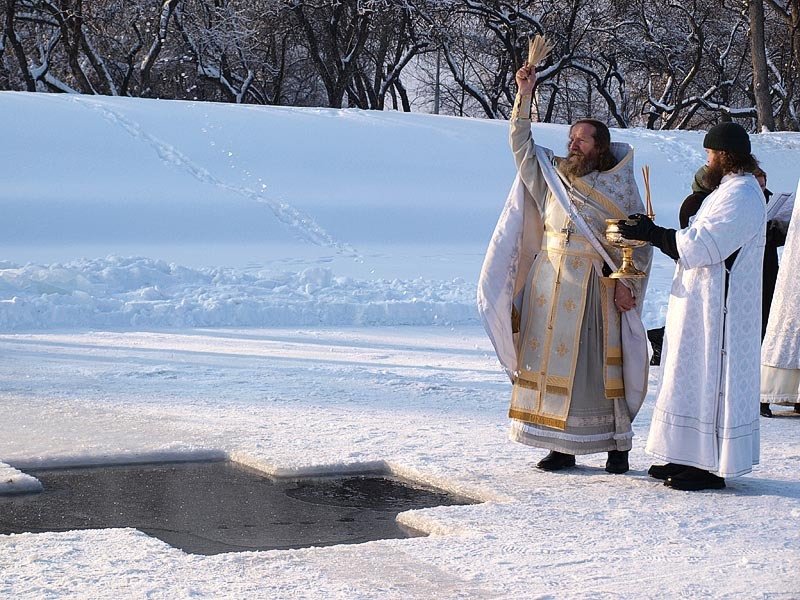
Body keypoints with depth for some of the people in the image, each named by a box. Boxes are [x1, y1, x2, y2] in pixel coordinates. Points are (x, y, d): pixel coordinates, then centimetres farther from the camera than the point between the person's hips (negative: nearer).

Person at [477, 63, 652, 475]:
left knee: (601, 364, -3)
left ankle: (617, 445, 5)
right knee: (552, 361, 2)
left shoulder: (620, 186, 0)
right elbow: (521, 144, 8)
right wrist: (524, 97, -1)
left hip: (597, 287, -4)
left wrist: (626, 284, -11)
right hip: (551, 285, 4)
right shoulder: (552, 173, 11)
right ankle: (560, 446, 8)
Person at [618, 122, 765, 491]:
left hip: (719, 307, -11)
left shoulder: (740, 195, -17)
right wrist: (655, 234, 8)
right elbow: (703, 242, 19)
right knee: (699, 378, 14)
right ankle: (697, 458, 21)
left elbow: (700, 246, -23)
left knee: (711, 379, -7)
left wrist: (652, 234, -17)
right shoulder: (732, 190, 18)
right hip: (706, 304, 11)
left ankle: (714, 467, -3)